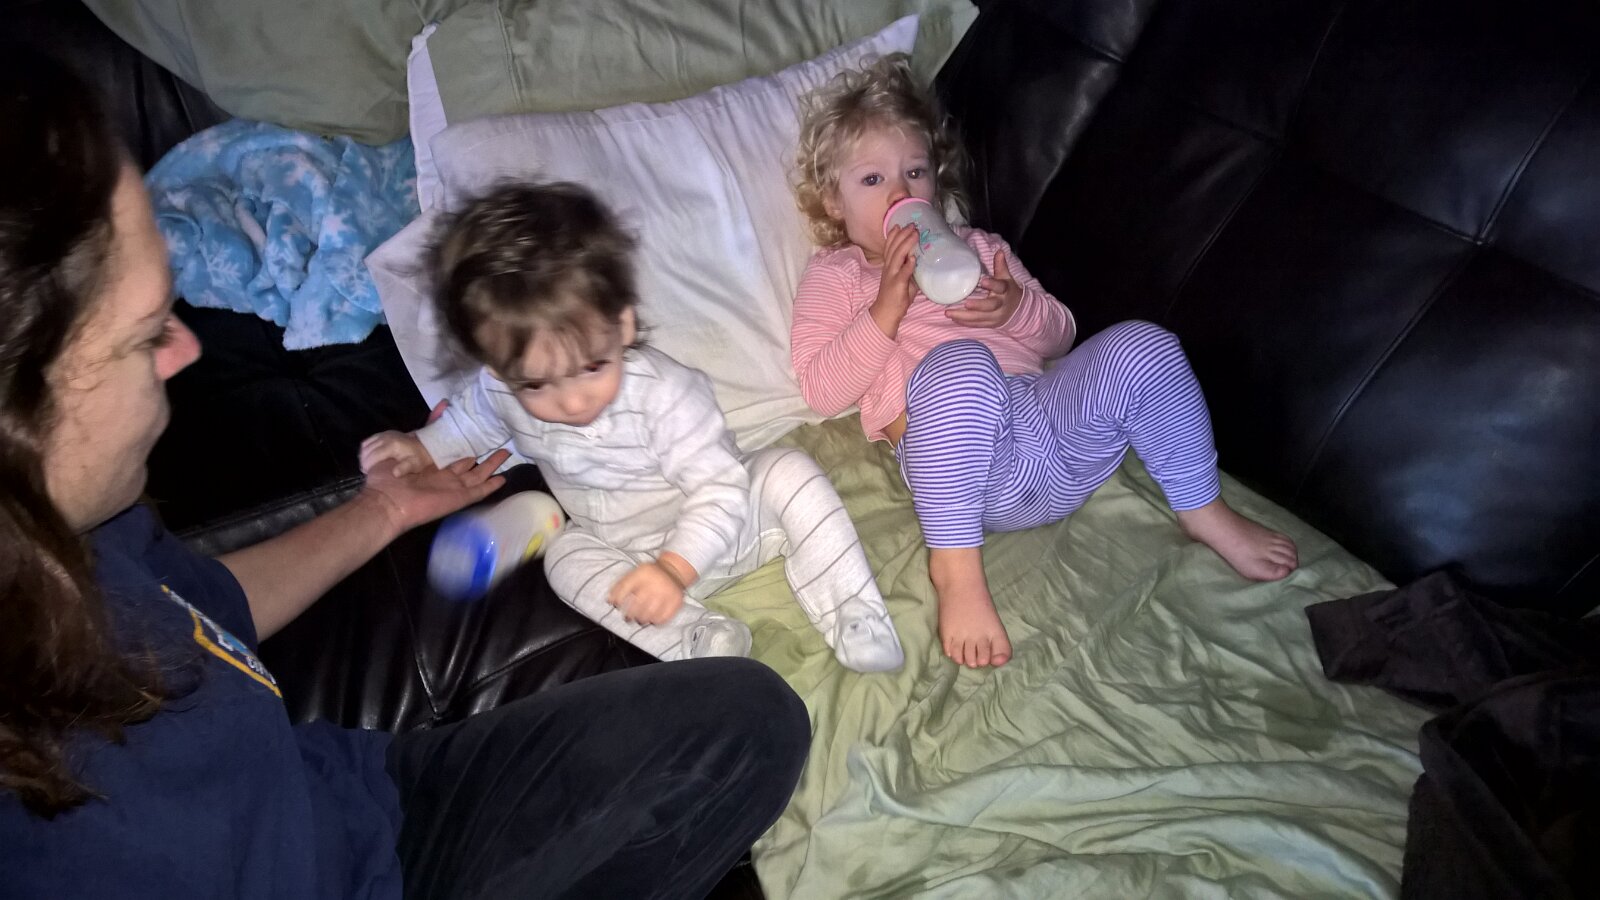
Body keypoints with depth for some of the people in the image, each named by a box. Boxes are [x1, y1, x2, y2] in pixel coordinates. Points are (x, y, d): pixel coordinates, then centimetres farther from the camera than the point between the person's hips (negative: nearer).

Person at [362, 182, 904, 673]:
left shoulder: (664, 393, -31)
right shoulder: (501, 391, -15)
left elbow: (718, 489, -29)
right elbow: (470, 418, 12)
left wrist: (675, 567, -43)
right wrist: (422, 449, -5)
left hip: (722, 527, -3)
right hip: (625, 554, 4)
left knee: (788, 473, -26)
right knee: (568, 557, -26)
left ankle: (853, 618, -23)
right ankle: (693, 640, -34)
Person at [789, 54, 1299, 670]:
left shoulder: (977, 247, 28)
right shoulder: (834, 276, 15)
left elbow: (1060, 334, 25)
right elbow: (823, 392, 2)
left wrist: (1017, 308, 1)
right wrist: (887, 309, -9)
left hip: (1047, 408, 5)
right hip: (951, 452, -5)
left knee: (1141, 345, -19)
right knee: (960, 364, -38)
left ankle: (1202, 510, 0)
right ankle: (954, 561, -31)